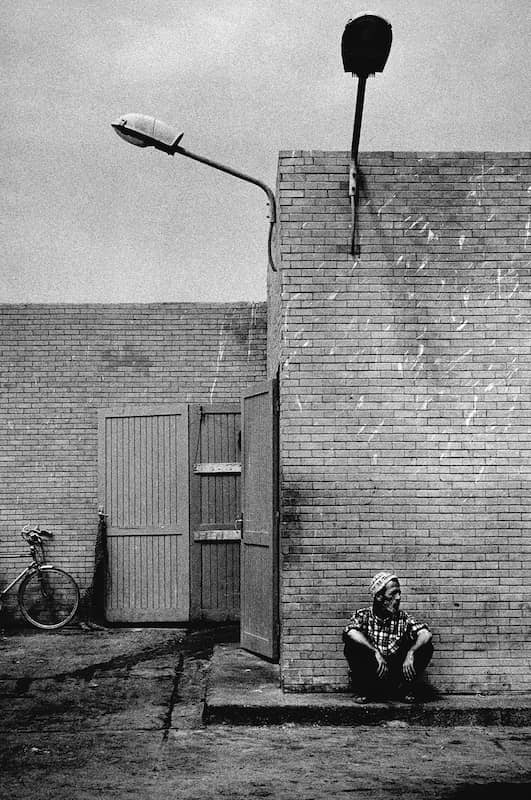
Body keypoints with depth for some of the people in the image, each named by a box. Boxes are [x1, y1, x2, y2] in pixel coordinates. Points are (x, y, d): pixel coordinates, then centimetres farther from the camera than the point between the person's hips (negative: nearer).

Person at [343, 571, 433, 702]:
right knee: (352, 646, -26)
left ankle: (406, 688, 3)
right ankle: (362, 690, -5)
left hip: (396, 675, 1)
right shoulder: (362, 615, -1)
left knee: (426, 647, -15)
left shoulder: (402, 618, 4)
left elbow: (426, 634, -12)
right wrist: (375, 652, -29)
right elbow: (350, 633, -23)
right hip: (369, 675, -1)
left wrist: (410, 652, -27)